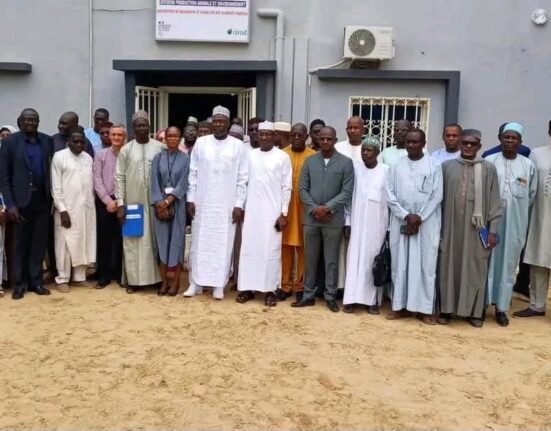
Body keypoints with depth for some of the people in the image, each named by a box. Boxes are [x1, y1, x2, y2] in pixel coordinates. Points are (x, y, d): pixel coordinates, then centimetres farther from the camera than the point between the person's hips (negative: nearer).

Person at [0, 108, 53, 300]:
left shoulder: (48, 141, 6)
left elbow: (53, 168, 7)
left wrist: (52, 197, -2)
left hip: (42, 199, 2)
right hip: (21, 200, -2)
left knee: (39, 242, 7)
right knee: (21, 243, 7)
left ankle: (36, 281, 17)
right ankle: (20, 283, 16)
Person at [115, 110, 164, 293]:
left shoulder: (160, 148, 1)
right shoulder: (126, 150, 2)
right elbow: (119, 177, 1)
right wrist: (120, 204, -5)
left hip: (154, 202, 0)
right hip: (132, 202, 0)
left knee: (154, 239, 6)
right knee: (132, 241, 5)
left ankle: (156, 277, 16)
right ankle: (134, 279, 12)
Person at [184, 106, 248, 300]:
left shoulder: (238, 146, -1)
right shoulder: (200, 143, 3)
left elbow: (242, 178, -1)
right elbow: (193, 173, 5)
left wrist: (239, 205, -6)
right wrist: (190, 199, 0)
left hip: (227, 205, -1)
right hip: (202, 203, 1)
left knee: (223, 245, 3)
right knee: (199, 243, 6)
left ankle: (219, 284, 12)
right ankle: (196, 282, 16)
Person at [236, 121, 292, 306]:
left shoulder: (282, 157, -1)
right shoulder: (250, 155, 7)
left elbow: (286, 188, -2)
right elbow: (244, 182, 9)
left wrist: (283, 213, -7)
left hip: (272, 212, -3)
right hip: (251, 210, 3)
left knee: (271, 250, 0)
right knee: (249, 249, 5)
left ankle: (270, 289, 8)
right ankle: (247, 288, 13)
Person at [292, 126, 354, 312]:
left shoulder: (346, 162, -1)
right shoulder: (309, 161, 6)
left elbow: (347, 191, -5)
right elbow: (302, 188, 4)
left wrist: (327, 208, -13)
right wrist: (314, 208, -9)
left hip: (334, 219, -2)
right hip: (310, 218, 2)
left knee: (331, 260, 5)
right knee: (310, 258, 9)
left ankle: (330, 296, 15)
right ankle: (308, 294, 19)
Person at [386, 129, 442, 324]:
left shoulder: (434, 166, 1)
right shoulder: (396, 166, 6)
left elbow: (437, 195, -3)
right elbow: (390, 194, 1)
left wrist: (419, 217, -12)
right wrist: (406, 215, -10)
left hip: (427, 223, -2)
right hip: (400, 222, 2)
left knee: (426, 264, 0)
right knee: (400, 263, 4)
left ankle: (425, 308, 8)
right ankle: (400, 305, 13)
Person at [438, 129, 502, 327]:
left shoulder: (488, 169, 1)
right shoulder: (446, 166, 3)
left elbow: (495, 202, 1)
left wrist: (493, 230, -4)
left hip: (477, 229, -1)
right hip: (451, 227, 1)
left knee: (475, 269, 6)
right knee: (449, 267, 6)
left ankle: (475, 311, 18)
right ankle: (447, 309, 16)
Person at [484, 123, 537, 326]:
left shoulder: (528, 165, 2)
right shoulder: (489, 161, -2)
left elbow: (532, 195, 11)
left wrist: (517, 211, 11)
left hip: (516, 223, 2)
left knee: (508, 263, 7)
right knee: (488, 261, 3)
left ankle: (501, 307, 16)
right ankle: (482, 303, 12)